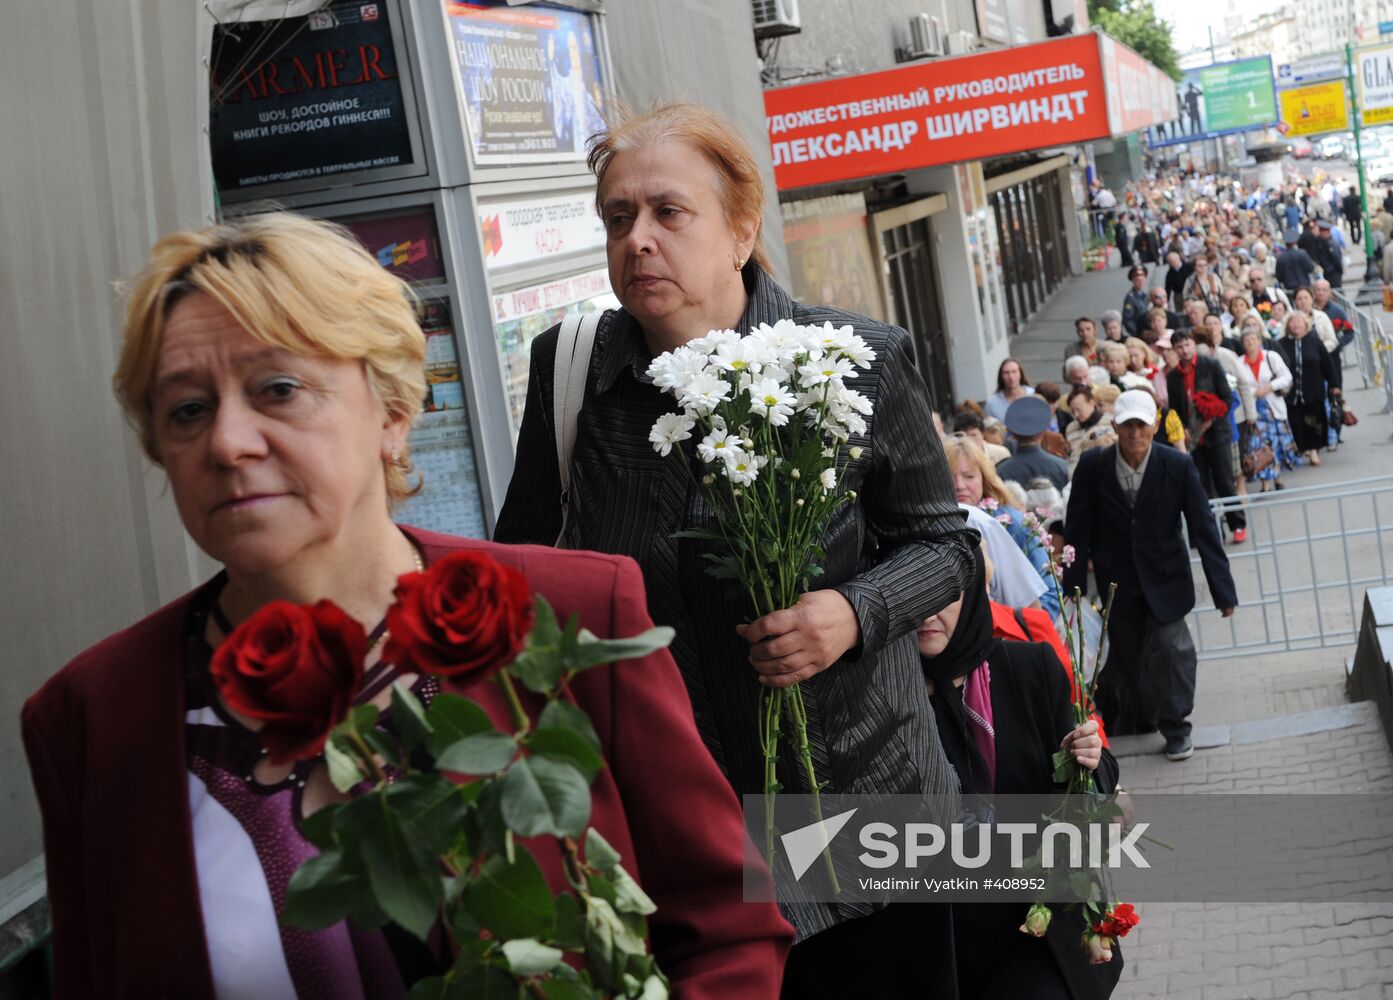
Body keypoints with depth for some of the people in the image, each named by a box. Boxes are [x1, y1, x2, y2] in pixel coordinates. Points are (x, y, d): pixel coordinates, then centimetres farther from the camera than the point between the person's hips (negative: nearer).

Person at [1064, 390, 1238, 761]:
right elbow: (1077, 531, -4)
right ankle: (1139, 721, 32)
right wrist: (1074, 587, -4)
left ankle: (1175, 728, 7)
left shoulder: (1178, 466, -12)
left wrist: (1223, 590, -9)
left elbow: (1203, 529, -9)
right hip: (1117, 581, 1)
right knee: (1125, 655, 9)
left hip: (1166, 578, -1)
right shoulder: (1092, 467, -10)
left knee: (1172, 648, -11)